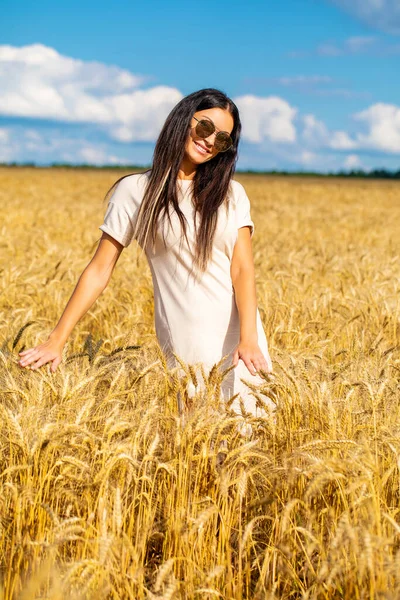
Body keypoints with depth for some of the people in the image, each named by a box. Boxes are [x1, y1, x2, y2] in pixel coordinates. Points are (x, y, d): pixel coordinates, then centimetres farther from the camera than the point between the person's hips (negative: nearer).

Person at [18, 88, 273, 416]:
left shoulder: (232, 194, 7)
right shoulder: (135, 191, 0)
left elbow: (243, 269, -4)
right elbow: (99, 270, 1)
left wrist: (248, 338, -20)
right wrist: (57, 339, -5)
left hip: (240, 332, 3)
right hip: (187, 340, -3)